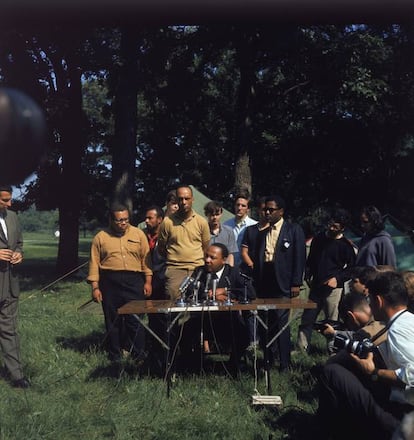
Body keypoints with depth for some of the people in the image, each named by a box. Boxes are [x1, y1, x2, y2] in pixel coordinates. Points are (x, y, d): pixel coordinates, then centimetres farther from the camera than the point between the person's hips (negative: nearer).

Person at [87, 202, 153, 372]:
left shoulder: (138, 234, 7)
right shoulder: (100, 237, 6)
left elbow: (145, 259, 7)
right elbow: (94, 263, 4)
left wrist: (148, 281, 2)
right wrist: (95, 287, -2)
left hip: (134, 281, 0)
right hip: (109, 283, 1)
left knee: (136, 320, -3)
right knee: (113, 322, 7)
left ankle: (139, 356, 5)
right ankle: (115, 358, 16)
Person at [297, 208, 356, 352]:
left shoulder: (345, 245, -5)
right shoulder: (319, 238, 8)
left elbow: (351, 267, -1)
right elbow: (310, 260, 19)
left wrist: (338, 278, -14)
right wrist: (308, 275, 7)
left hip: (334, 288, -4)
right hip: (316, 286, 4)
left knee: (332, 321, 1)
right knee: (307, 318, 4)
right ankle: (302, 347, 12)